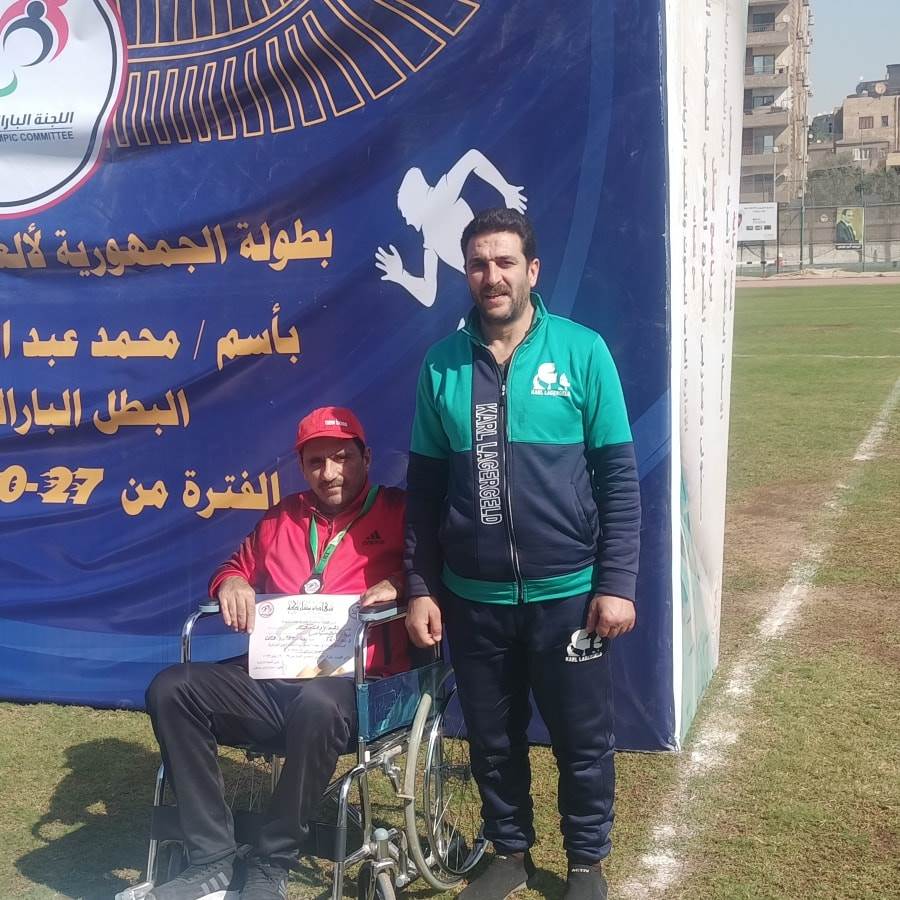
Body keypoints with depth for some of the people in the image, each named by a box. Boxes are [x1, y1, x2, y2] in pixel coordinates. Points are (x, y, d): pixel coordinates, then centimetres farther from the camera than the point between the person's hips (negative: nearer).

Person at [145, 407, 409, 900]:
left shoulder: (399, 512, 7)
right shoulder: (282, 517, 22)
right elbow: (236, 567, 31)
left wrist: (399, 586, -19)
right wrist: (231, 583, 8)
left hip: (356, 685, -5)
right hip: (271, 679, 6)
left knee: (317, 703, -40)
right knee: (171, 688, -16)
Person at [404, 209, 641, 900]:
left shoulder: (582, 351, -6)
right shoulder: (442, 364, 2)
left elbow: (618, 476, -4)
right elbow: (424, 486, 6)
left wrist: (617, 583, -8)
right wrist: (420, 588, 3)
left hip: (566, 594, -2)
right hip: (472, 599, 2)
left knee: (583, 741, 12)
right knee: (493, 740, 17)